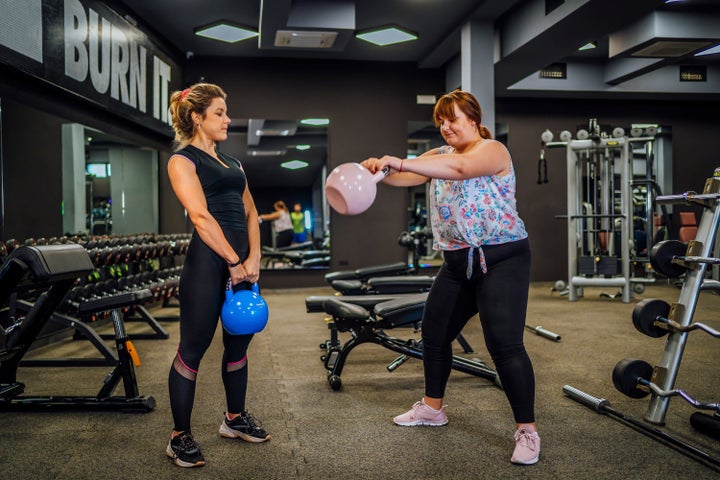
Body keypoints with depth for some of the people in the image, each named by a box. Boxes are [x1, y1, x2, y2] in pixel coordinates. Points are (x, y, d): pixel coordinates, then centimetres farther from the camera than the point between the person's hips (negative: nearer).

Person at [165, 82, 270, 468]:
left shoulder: (231, 162, 19)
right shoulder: (183, 160, -3)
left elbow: (250, 213, 13)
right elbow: (201, 216, -15)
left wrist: (253, 258, -1)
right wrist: (234, 262, -16)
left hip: (243, 259, 8)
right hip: (208, 260, -8)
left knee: (238, 342, 15)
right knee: (193, 348, -1)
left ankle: (235, 419, 31)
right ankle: (180, 437, 10)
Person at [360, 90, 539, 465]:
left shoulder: (493, 150, -11)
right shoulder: (439, 154, 11)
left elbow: (459, 168, -32)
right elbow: (407, 176, -6)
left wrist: (400, 162, -41)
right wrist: (379, 169, -28)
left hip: (501, 258, -8)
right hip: (458, 262, 8)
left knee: (504, 343, -14)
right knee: (434, 332, 14)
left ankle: (527, 430, -1)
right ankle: (432, 407, 34)